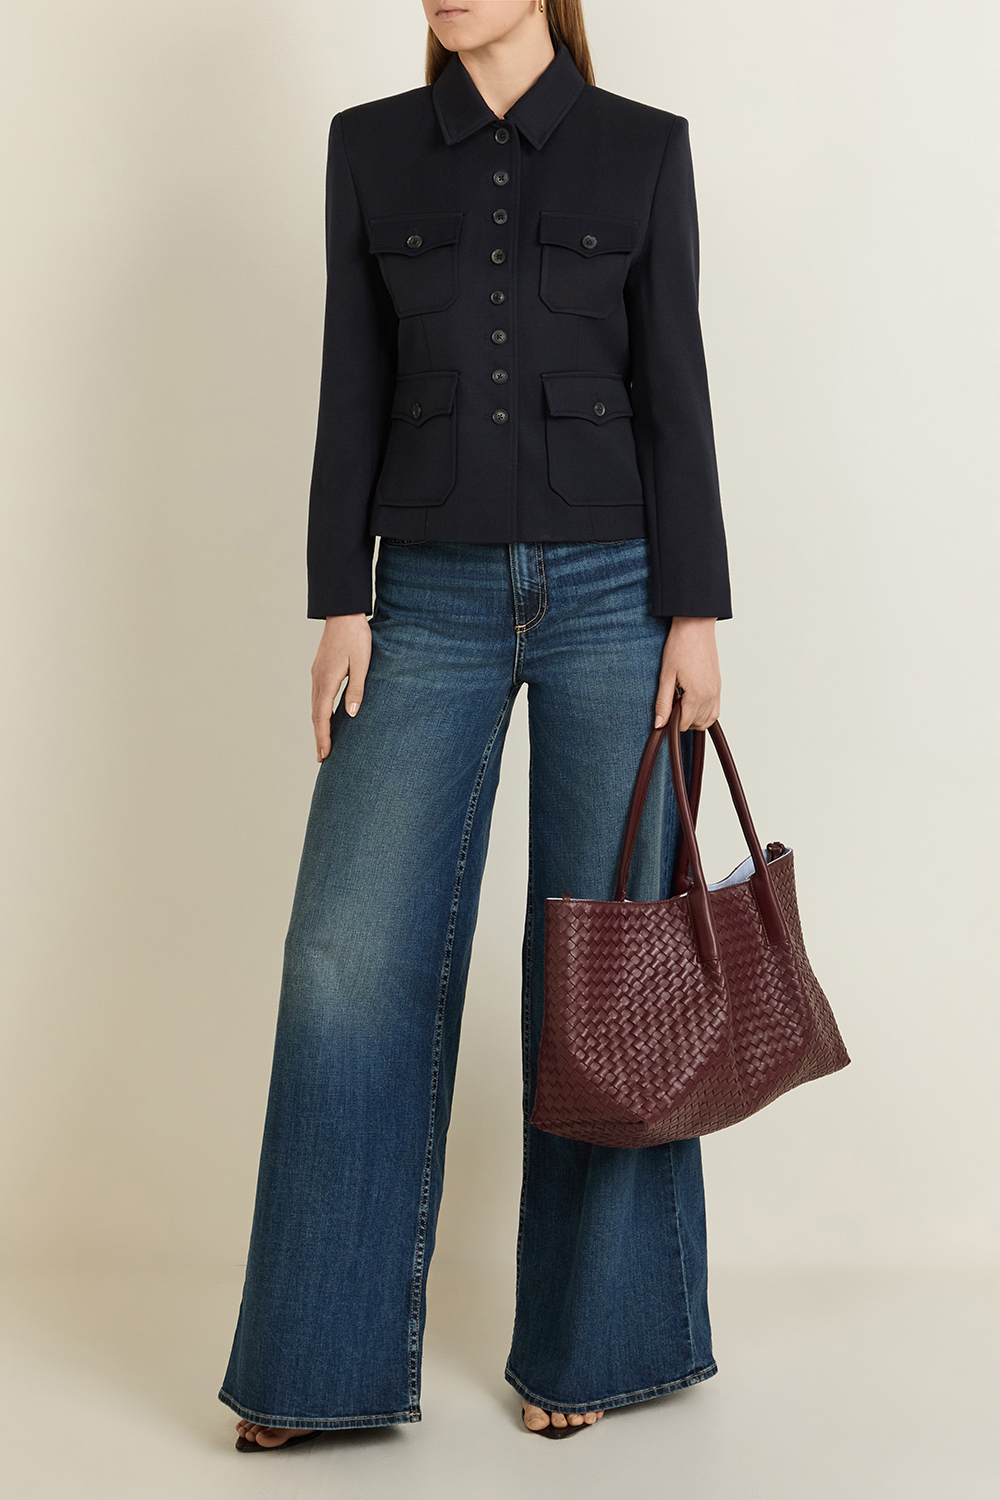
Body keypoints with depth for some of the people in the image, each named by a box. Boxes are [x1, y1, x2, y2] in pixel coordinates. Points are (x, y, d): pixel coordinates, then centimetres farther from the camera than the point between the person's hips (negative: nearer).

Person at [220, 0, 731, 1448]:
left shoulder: (643, 147, 5)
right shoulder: (371, 146, 10)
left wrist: (695, 613, -5)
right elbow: (354, 389, 6)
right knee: (352, 952, -5)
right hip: (432, 601, 2)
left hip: (610, 588, -1)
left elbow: (672, 387, 2)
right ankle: (321, 1361, 8)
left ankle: (588, 1341, 17)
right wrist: (340, 602, -1)